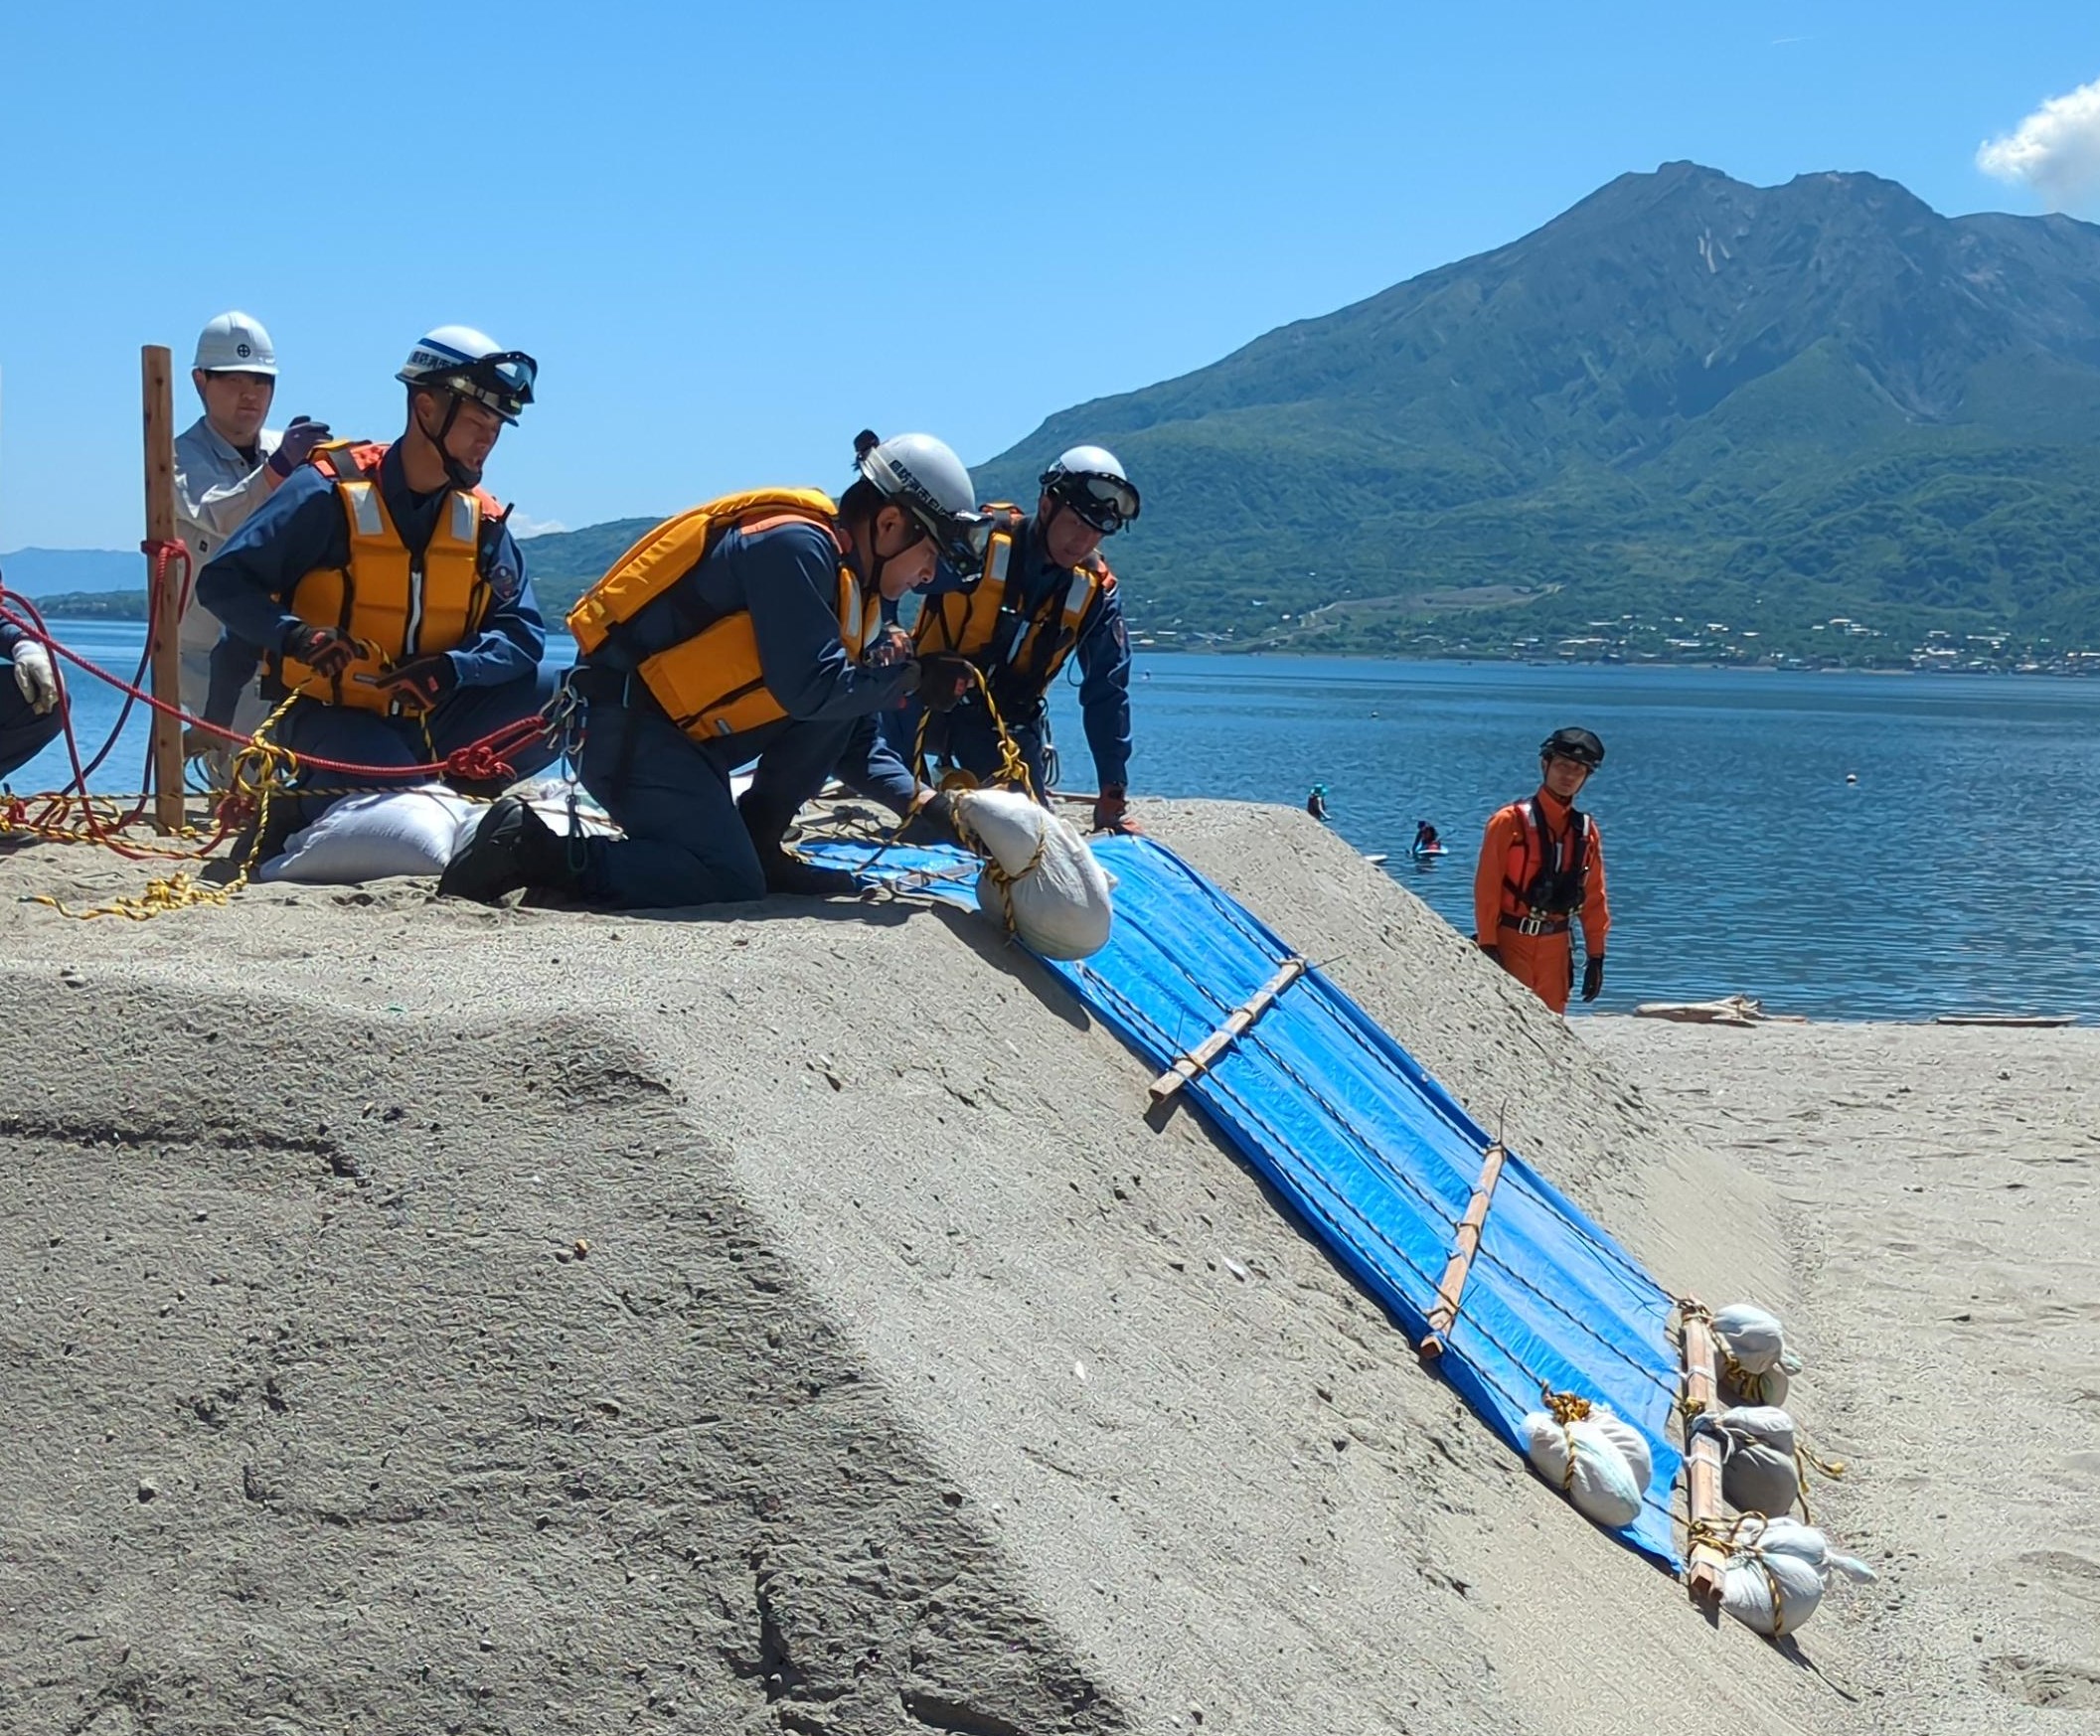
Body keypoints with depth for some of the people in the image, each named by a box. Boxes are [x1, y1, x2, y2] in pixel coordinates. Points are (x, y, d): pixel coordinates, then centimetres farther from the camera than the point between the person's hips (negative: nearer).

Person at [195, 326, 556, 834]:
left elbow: (523, 632, -2)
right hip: (329, 715, -5)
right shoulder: (331, 493, -10)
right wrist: (296, 637, -28)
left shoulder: (482, 519, 4)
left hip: (429, 721, 5)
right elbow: (222, 581, -11)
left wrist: (450, 669, -21)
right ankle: (296, 805, -1)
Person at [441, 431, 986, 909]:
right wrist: (910, 675, -12)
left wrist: (916, 800, 1)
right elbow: (809, 689, -25)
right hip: (629, 729, -10)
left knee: (840, 713, 1)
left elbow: (852, 735, 13)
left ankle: (757, 846, 7)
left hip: (690, 731, 10)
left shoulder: (850, 584, 12)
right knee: (730, 885, -17)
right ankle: (527, 847, -12)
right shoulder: (795, 544, -18)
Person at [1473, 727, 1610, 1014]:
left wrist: (1596, 956, 9)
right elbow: (1487, 887, -9)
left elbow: (1594, 898, 12)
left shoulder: (1586, 830, 8)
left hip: (1556, 946, 5)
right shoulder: (1511, 821, -7)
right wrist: (1488, 946, -14)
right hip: (1511, 941, -5)